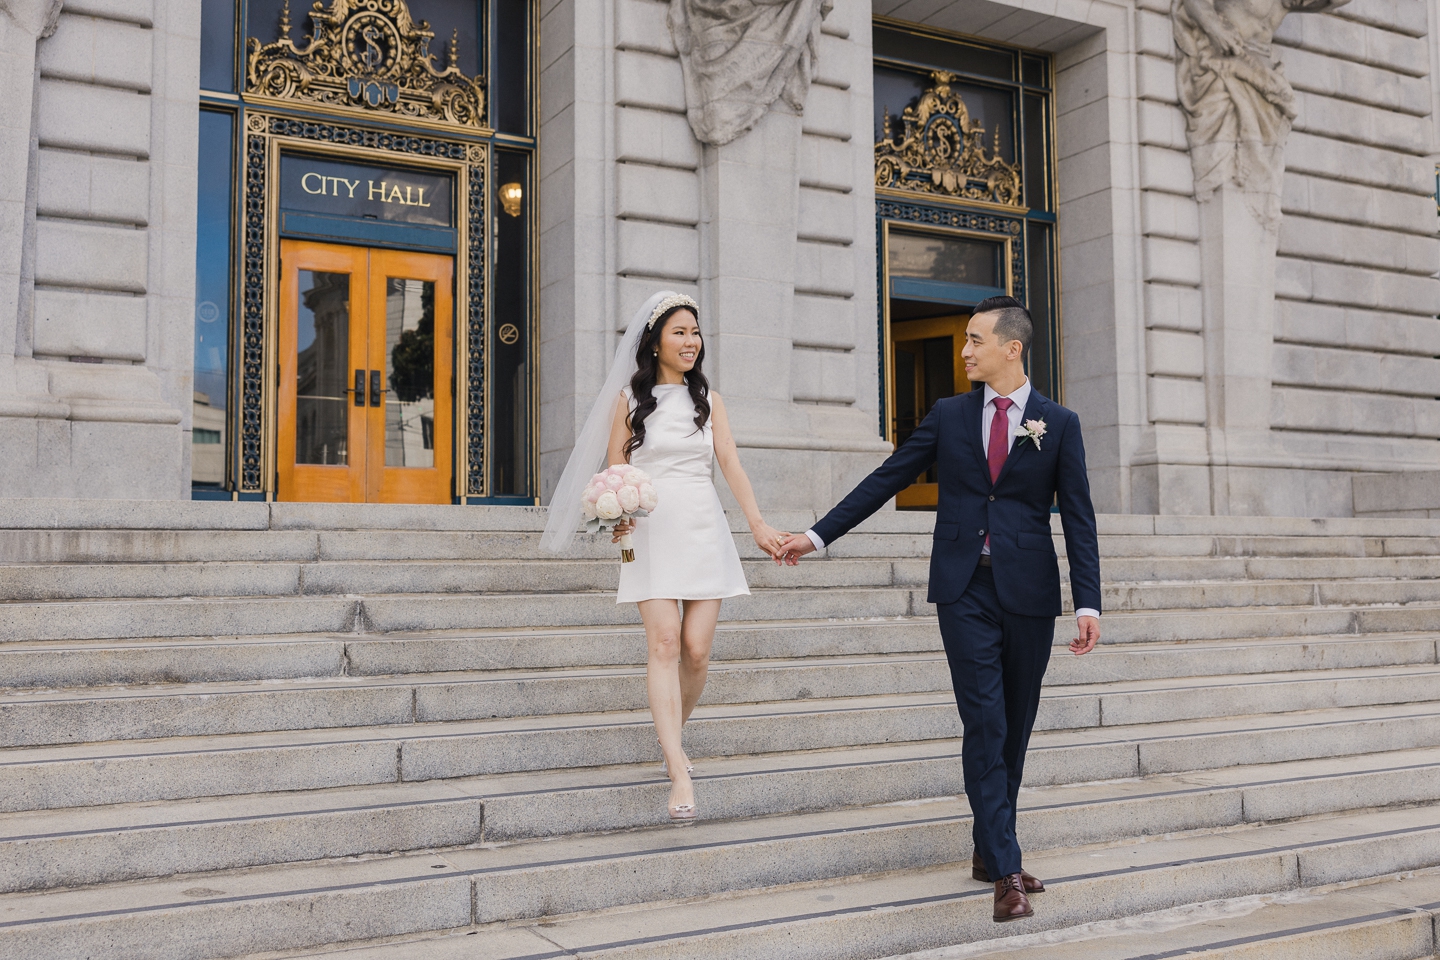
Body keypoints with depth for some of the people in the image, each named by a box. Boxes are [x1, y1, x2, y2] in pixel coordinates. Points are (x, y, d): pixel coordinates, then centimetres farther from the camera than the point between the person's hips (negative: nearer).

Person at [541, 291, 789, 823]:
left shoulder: (708, 398, 13)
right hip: (651, 530, -3)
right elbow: (614, 469, 6)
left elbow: (731, 464, 6)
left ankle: (671, 736, 25)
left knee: (697, 649, -2)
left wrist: (758, 524, -4)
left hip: (703, 528, 3)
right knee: (664, 643, -13)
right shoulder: (630, 398, 5)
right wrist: (617, 513, -14)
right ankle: (679, 773, -16)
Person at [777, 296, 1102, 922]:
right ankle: (1006, 870, -5)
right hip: (965, 591, 0)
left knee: (1015, 728, 8)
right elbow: (887, 479, 10)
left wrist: (1088, 601, -7)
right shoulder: (949, 415, 8)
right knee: (985, 724, -7)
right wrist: (820, 534, 8)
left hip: (1029, 592, 1)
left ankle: (988, 852, 24)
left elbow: (1078, 518, 1)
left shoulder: (1059, 424, 4)